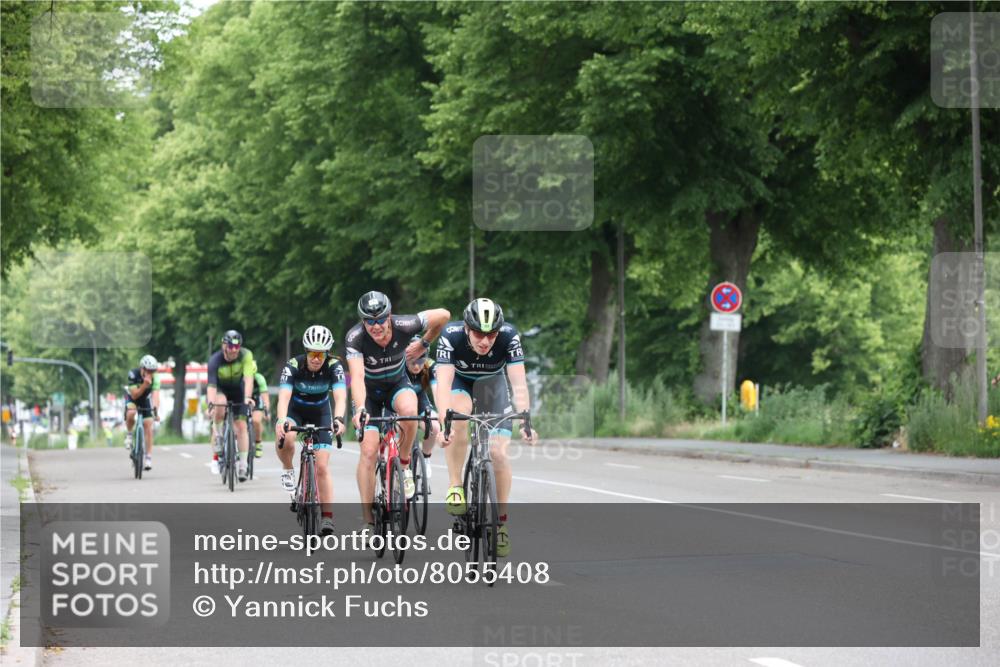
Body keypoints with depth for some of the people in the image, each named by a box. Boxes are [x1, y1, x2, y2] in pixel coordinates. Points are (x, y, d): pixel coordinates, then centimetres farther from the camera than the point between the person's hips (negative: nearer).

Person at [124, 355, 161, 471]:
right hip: (132, 397, -2)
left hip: (145, 400, 2)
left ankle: (148, 457, 0)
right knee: (131, 413, -35)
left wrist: (156, 411, -50)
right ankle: (129, 434, -6)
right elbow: (134, 395, -32)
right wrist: (144, 385, -46)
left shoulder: (155, 378, -27)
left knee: (148, 427, -7)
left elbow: (155, 395, -36)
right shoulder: (133, 374, -32)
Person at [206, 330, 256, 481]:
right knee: (219, 408, -34)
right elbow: (211, 385, -37)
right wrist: (211, 403, -54)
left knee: (241, 426, -7)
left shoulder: (246, 355, -28)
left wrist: (247, 397, -54)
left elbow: (248, 378, -39)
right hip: (221, 389, -1)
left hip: (238, 390, 1)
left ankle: (243, 465, 1)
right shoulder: (215, 360, -30)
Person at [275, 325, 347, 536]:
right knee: (286, 438, -34)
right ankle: (288, 470, -3)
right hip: (295, 409, 0)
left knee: (322, 466, -9)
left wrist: (338, 419, -58)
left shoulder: (334, 366, -27)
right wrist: (281, 420, -59)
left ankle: (327, 517, -3)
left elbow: (340, 396, -38)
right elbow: (284, 396, -39)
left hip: (320, 412, 0)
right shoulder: (293, 366, -29)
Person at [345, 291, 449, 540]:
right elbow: (357, 376, -42)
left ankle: (404, 463, -6)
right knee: (369, 450, -13)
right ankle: (368, 522, -5)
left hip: (398, 384, 0)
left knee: (409, 411, -35)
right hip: (369, 391, 0)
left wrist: (423, 345, -1)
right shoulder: (355, 337, -30)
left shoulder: (403, 326, -27)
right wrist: (360, 409, -57)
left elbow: (443, 315, -13)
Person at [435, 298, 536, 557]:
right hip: (458, 380, -1)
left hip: (491, 383, 1)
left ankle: (501, 520, 3)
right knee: (459, 416, -35)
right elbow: (443, 383, -41)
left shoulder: (509, 336, -32)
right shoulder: (451, 336, -34)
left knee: (498, 452, -13)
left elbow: (519, 383, -36)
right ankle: (455, 488, -20)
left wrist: (525, 421, -50)